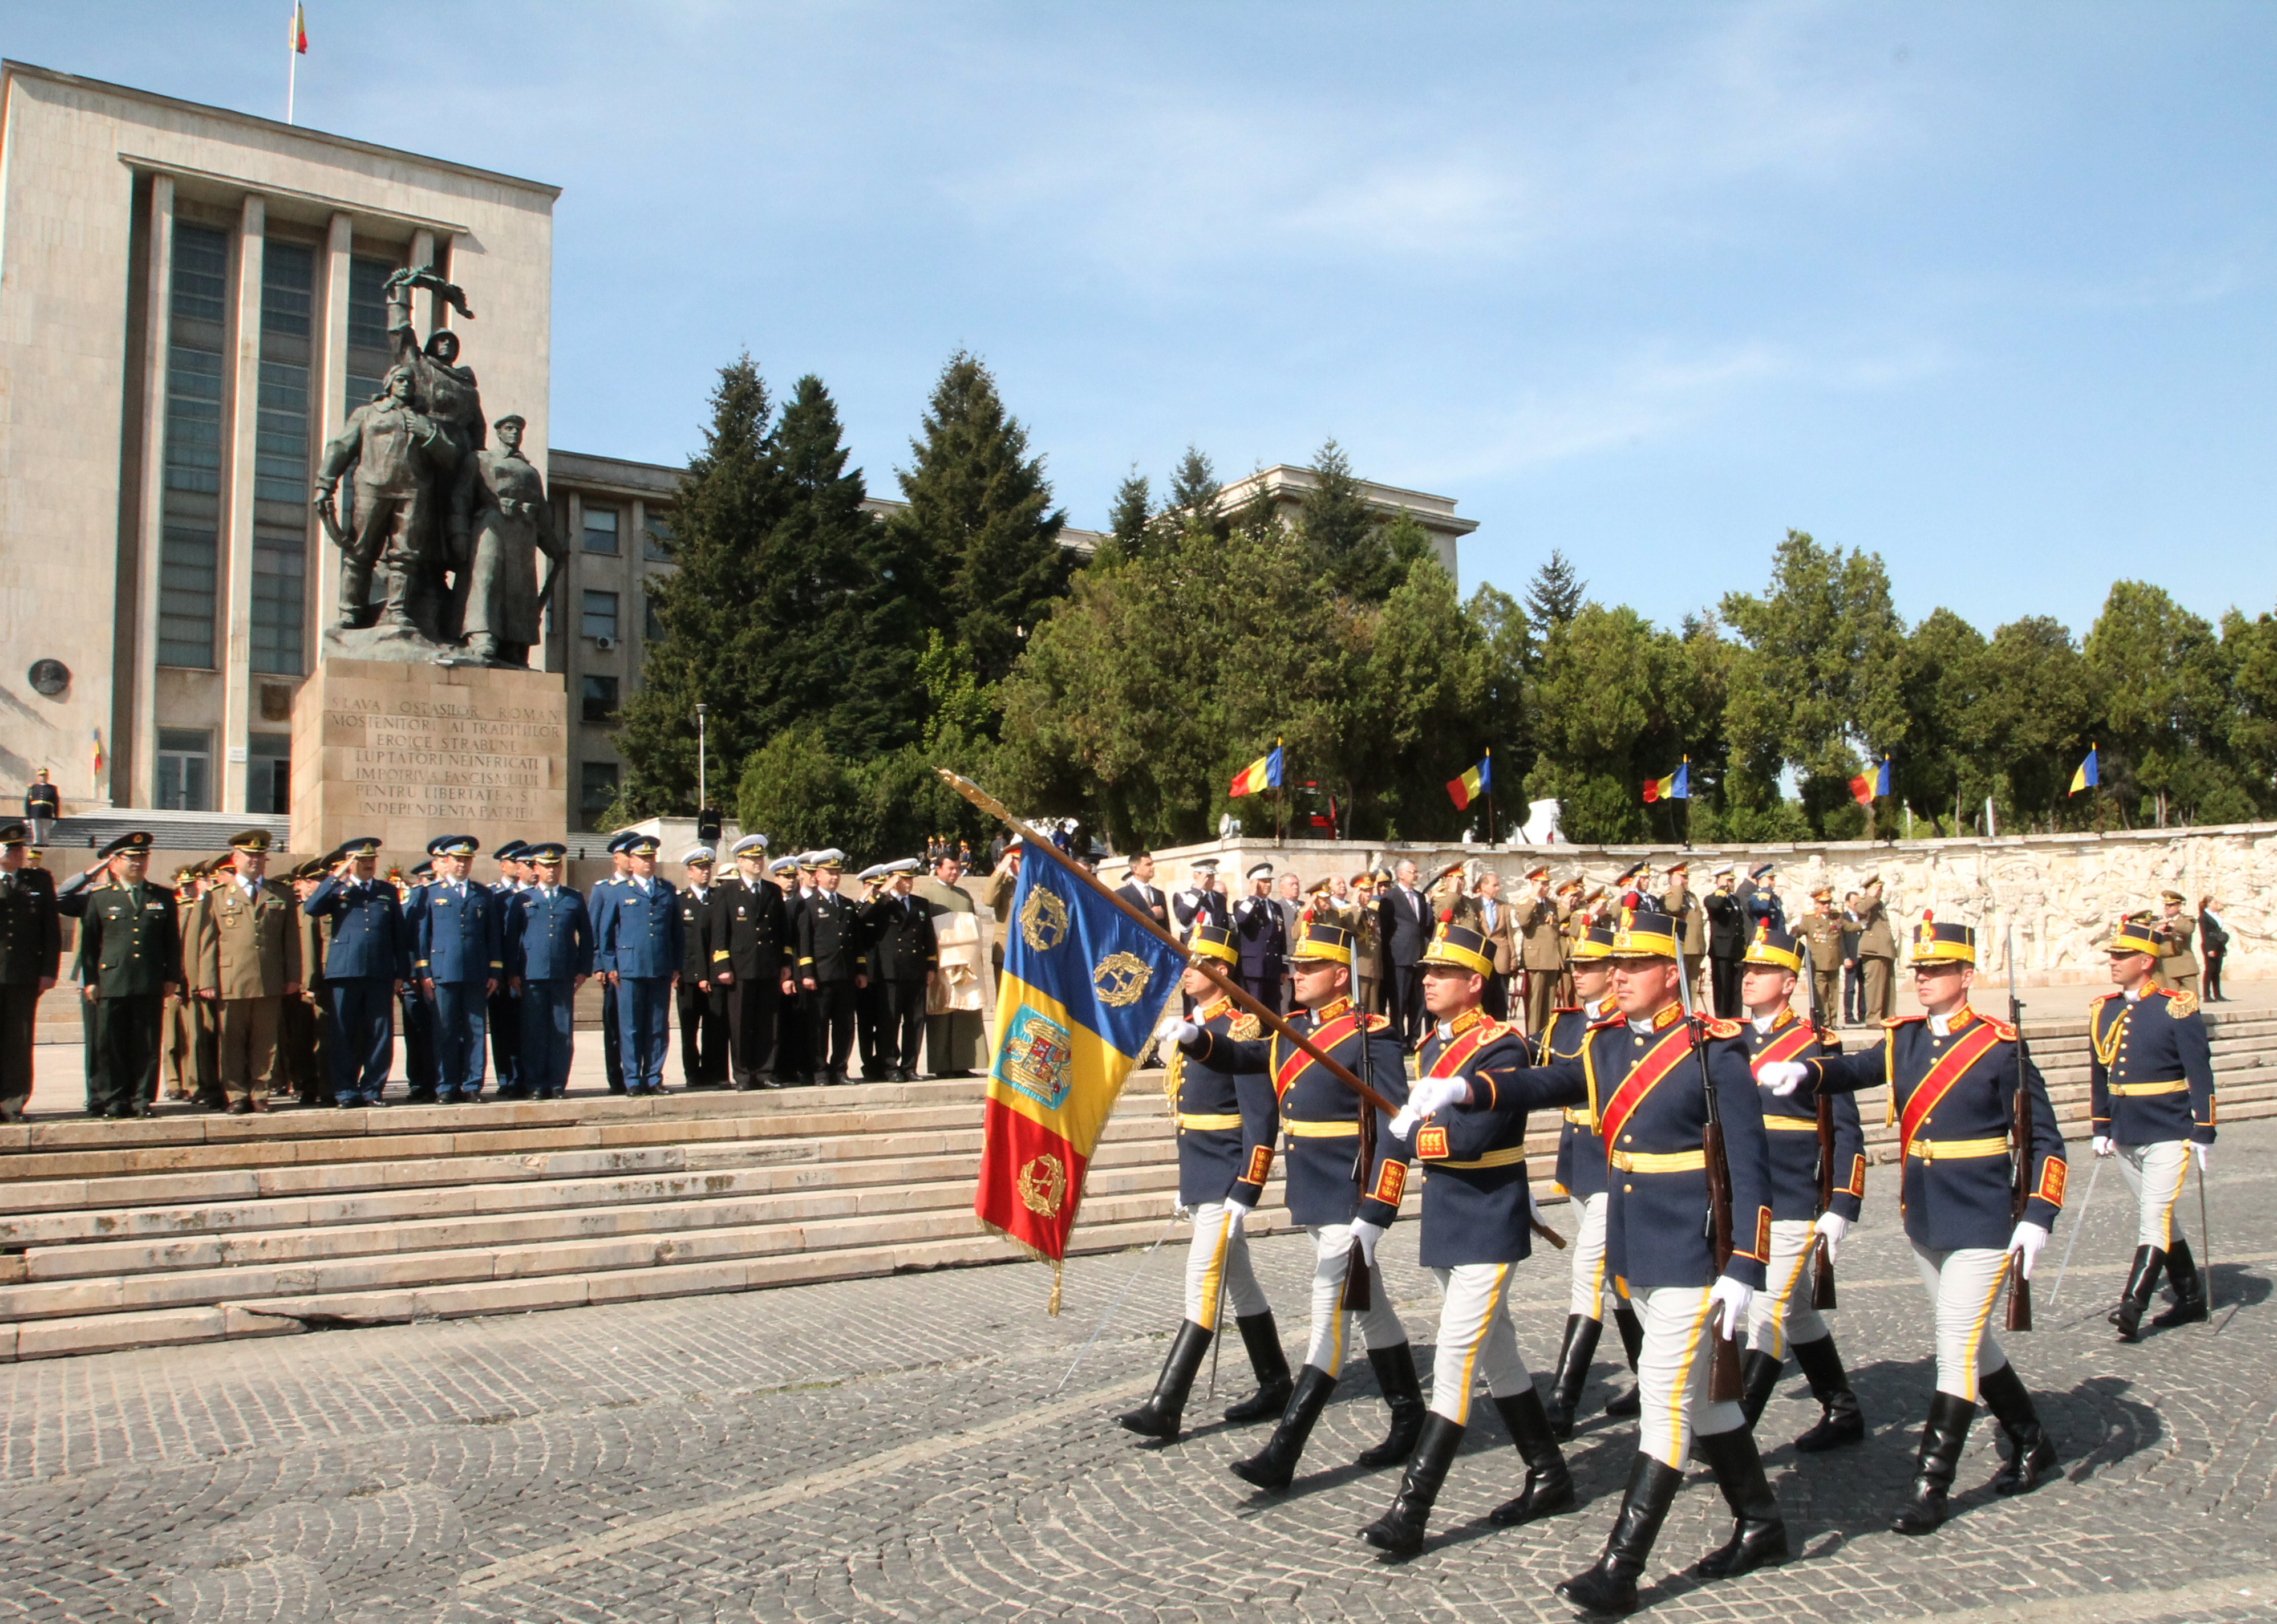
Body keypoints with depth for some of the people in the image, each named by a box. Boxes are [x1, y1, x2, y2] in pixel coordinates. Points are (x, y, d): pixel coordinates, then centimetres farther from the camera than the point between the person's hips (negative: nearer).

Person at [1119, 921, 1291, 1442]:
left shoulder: (1240, 1029, -14)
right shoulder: (1188, 1027, 13)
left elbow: (1262, 1118, -18)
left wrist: (1246, 1191, -20)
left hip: (1226, 1179, -9)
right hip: (1199, 1177, 10)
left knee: (1204, 1280, -10)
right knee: (1238, 1280, 15)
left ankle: (1166, 1407, -10)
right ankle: (1276, 1385, 26)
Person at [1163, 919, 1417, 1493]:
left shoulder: (1370, 1037, -14)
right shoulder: (1293, 1032, 11)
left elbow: (1395, 1127, -19)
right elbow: (1239, 1057, 11)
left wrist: (1374, 1212, -24)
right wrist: (1194, 1036, -11)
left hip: (1350, 1200, -8)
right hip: (1313, 1197, 8)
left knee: (1331, 1311, -6)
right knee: (1369, 1304, 18)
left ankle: (1283, 1451, -5)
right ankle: (1410, 1417, 32)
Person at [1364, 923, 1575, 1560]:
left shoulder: (1501, 1047, -15)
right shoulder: (1433, 1044, 10)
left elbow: (1472, 1136, -25)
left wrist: (1409, 1130, -15)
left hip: (1487, 1230, -9)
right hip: (1444, 1224, 9)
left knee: (1454, 1363, -9)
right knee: (1494, 1355, 17)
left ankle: (1410, 1512, -9)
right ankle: (1549, 1477, 30)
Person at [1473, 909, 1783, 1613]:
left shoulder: (1714, 1051, -11)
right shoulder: (1605, 1046, 7)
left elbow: (1749, 1167, -13)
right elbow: (1544, 1083, -10)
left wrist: (1743, 1270, -17)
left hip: (1691, 1255, -7)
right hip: (1633, 1253, 7)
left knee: (1665, 1399, -4)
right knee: (1702, 1393, 18)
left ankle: (1620, 1569, 1)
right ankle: (1761, 1527, 35)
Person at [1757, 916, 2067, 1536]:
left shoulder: (2000, 1047, -11)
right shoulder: (1904, 1039, 6)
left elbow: (2044, 1141, -9)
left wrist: (2038, 1217, -16)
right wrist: (1802, 1072, -22)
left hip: (1982, 1226, -6)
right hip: (1923, 1221, 6)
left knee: (1957, 1348, -4)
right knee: (1971, 1343, 19)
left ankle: (1931, 1486, 3)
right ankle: (2031, 1444, 40)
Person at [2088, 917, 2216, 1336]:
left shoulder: (2177, 1009, -10)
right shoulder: (2104, 1010, 6)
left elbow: (2200, 1075, -9)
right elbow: (2099, 1072, 15)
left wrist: (2203, 1136, -11)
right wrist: (2101, 1129, 14)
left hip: (2168, 1135, -6)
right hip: (2126, 1136, 6)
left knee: (2154, 1218, -9)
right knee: (2158, 1219, 15)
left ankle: (2133, 1305, -10)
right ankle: (2192, 1297, 28)